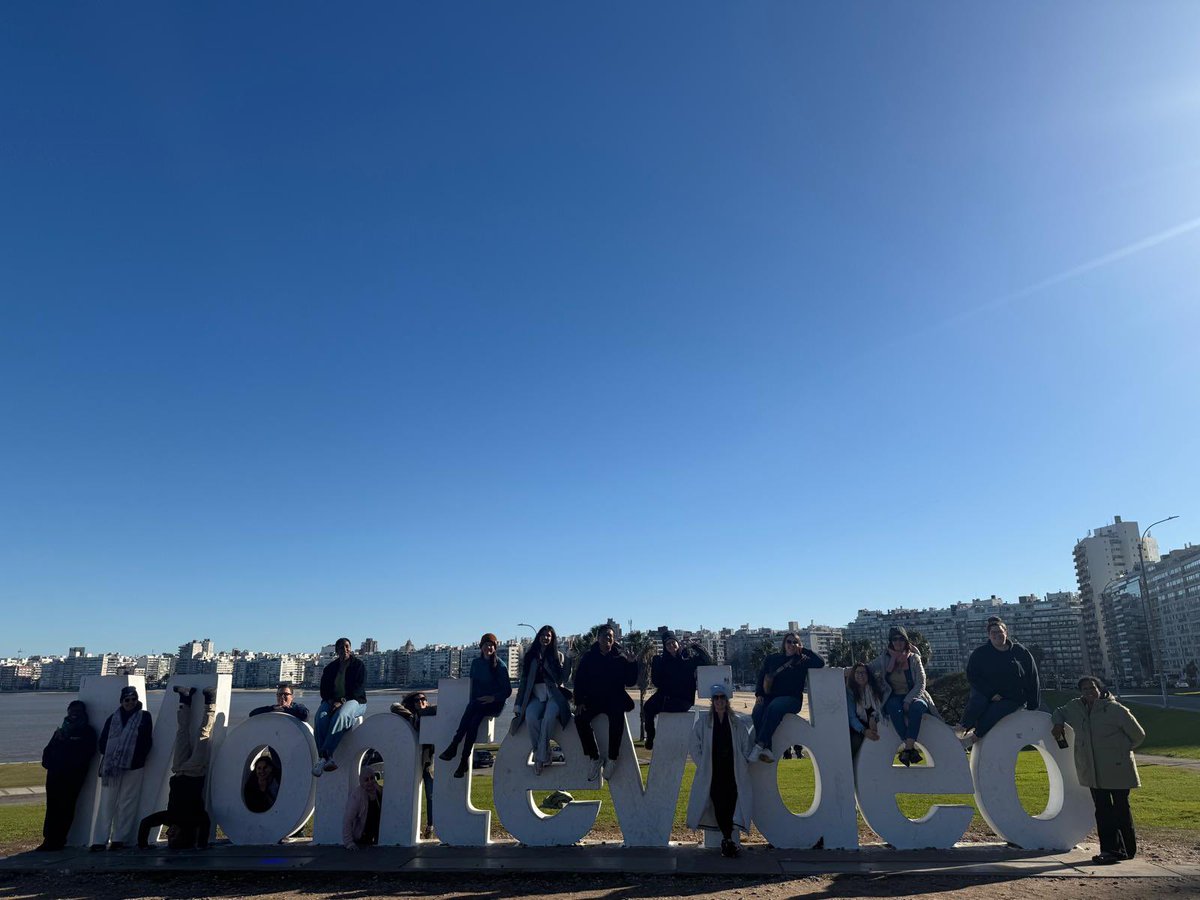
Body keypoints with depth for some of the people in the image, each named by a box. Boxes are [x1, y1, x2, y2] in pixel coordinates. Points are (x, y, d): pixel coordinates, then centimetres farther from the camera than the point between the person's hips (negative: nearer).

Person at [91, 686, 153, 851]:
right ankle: (99, 840, 2)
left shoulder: (144, 717, 6)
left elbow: (147, 742, 3)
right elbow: (102, 742, 9)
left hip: (133, 767, -2)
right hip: (111, 767, 2)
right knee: (107, 803, -1)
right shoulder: (112, 719, 12)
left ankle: (119, 838, 4)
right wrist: (109, 756, -4)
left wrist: (138, 759, -5)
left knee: (127, 804, -1)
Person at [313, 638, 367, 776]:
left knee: (340, 716, -38)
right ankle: (328, 759, -41)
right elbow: (324, 688, 12)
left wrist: (342, 701, -18)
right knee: (321, 718, -30)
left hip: (353, 700, -4)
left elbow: (359, 687, -8)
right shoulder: (330, 667, 16)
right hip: (332, 701, 4)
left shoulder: (358, 665, 3)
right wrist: (330, 700, -9)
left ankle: (324, 757, -44)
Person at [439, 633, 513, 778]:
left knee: (472, 708, -34)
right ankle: (464, 760, -35)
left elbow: (508, 690, -2)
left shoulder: (500, 666, -2)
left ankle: (454, 746, -32)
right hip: (477, 703, 4)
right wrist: (473, 700, 2)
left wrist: (493, 697, -15)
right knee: (473, 720, -31)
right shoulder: (475, 663, 13)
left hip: (495, 703, -4)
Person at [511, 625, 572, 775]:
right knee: (530, 717, -31)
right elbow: (523, 681, 13)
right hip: (536, 696, 2)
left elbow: (559, 679, 0)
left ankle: (540, 758, -26)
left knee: (548, 717, -33)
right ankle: (545, 756, -21)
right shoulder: (529, 656, 16)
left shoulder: (557, 656, 12)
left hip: (553, 695, -2)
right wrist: (518, 705, 6)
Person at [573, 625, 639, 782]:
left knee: (617, 716, -34)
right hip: (593, 699, 2)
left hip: (615, 699, -2)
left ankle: (612, 758, -23)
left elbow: (630, 682, -2)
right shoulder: (589, 657, 6)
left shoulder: (621, 658, 3)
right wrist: (579, 702, -5)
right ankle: (594, 758, -14)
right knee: (580, 718, -26)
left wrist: (632, 663, -16)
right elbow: (579, 680, 6)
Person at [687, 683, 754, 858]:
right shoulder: (703, 721, 5)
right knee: (718, 803, -4)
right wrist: (703, 765, 0)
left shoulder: (739, 722, 7)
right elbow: (694, 746, 6)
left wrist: (743, 765, 3)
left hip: (733, 772, 0)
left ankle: (727, 840, -2)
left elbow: (746, 747, 12)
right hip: (713, 774, 0)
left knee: (731, 803, -10)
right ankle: (728, 839, 7)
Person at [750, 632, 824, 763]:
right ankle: (766, 750, -40)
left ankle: (759, 746, -41)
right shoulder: (772, 659, 19)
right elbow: (761, 677, 16)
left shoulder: (803, 661, 14)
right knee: (757, 713, -31)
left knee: (774, 707, -37)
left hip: (791, 698, -2)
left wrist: (804, 650, 5)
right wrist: (759, 694, 0)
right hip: (769, 697, 3)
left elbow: (820, 663, -2)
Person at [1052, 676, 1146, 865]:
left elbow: (1138, 735, -1)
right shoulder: (1076, 707, 3)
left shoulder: (1116, 709, -12)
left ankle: (1128, 849, 18)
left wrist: (1121, 749, 6)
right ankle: (1111, 849, 9)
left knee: (1120, 808, 5)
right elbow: (1060, 712, 24)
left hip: (1117, 768, -4)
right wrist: (1058, 723, 3)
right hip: (1093, 770, 4)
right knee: (1102, 810, 4)